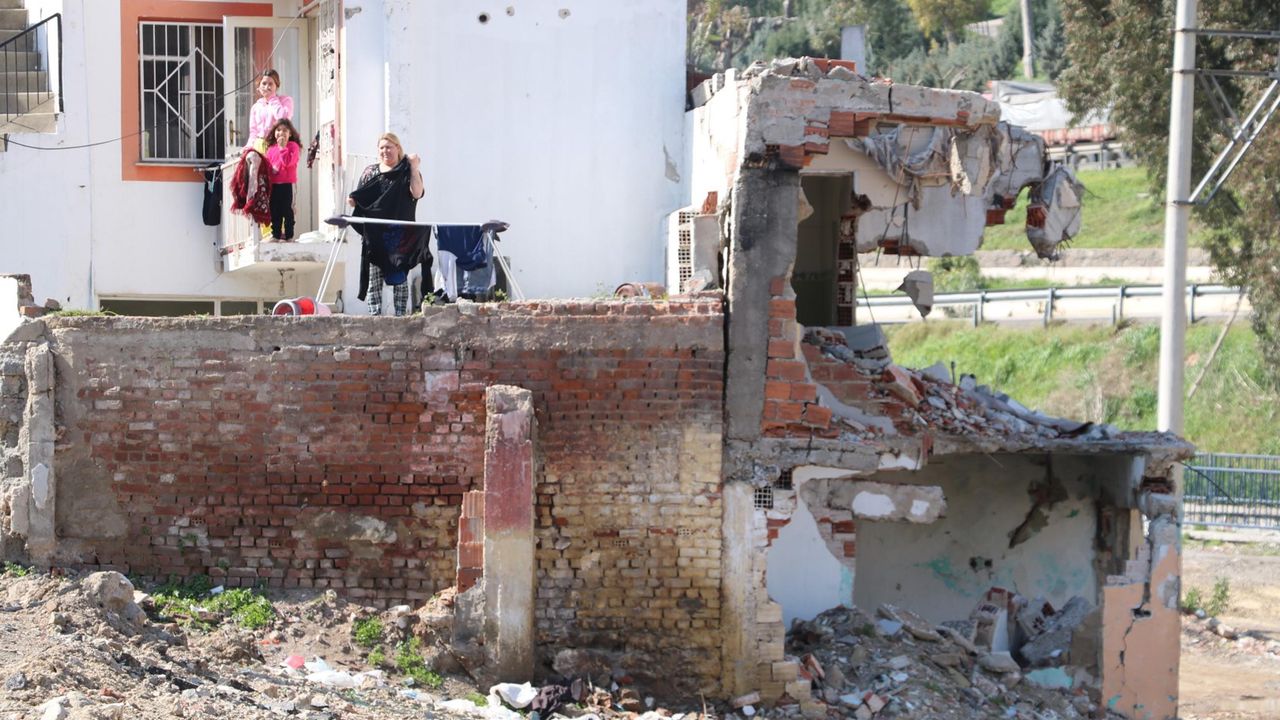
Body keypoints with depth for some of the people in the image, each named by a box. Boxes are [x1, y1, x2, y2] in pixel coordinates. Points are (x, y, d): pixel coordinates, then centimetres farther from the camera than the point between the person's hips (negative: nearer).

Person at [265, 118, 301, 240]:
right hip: (274, 184, 5)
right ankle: (276, 234, 17)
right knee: (275, 211, 10)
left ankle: (288, 235, 4)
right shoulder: (271, 148, 12)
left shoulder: (293, 146, -3)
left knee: (287, 210, -1)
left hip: (287, 184, -5)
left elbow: (288, 162, -17)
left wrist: (282, 147, -15)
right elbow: (266, 165, 15)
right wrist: (270, 168, -3)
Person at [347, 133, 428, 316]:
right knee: (374, 277, -2)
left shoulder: (407, 172, 6)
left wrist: (414, 168, -13)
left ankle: (401, 315, 4)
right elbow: (360, 198, 17)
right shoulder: (370, 172, 14)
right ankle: (374, 315, -1)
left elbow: (417, 193, -11)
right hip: (375, 234, 2)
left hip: (400, 235, -2)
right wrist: (352, 201, -4)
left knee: (399, 277, 0)